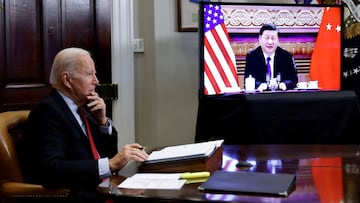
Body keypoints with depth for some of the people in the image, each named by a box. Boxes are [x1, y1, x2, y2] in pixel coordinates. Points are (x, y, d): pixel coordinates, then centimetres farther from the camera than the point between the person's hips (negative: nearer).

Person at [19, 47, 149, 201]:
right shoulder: (48, 111, -11)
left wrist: (102, 121, 2)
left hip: (99, 190, 8)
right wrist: (111, 164, -29)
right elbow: (51, 169, -25)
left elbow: (109, 151, 20)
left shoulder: (81, 108, 12)